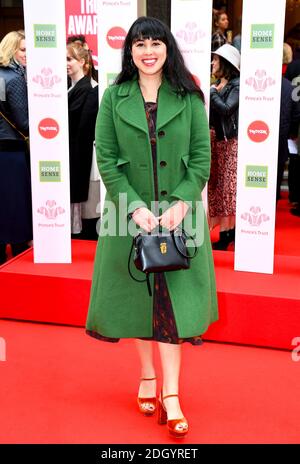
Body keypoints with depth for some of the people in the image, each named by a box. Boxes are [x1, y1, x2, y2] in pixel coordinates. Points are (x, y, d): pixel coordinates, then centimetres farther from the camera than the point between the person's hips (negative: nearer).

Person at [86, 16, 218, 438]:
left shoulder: (189, 98, 1)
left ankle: (170, 395, 4)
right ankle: (147, 376, 28)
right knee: (138, 293, 10)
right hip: (130, 213, 1)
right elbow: (106, 160, -3)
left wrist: (181, 203, -14)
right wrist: (135, 207, -13)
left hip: (179, 214, -1)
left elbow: (202, 157, -1)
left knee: (174, 299, -1)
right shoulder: (114, 98, 2)